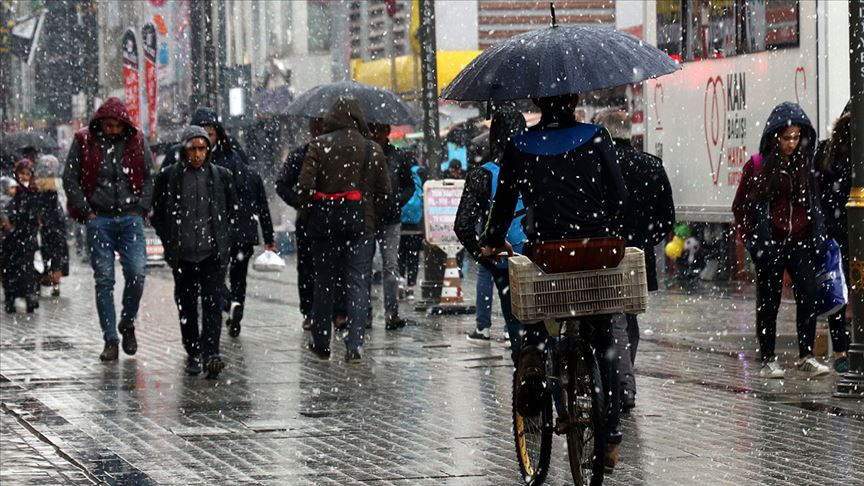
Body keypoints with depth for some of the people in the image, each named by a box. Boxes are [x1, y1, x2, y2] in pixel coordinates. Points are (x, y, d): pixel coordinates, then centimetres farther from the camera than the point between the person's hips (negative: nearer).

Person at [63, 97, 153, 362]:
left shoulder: (136, 141, 6)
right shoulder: (83, 141, 1)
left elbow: (148, 177, 12)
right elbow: (70, 178, 4)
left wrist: (141, 208, 2)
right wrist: (86, 211, -2)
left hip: (130, 218, 1)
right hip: (98, 219, -1)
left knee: (136, 273, -10)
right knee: (104, 279, -1)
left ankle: (127, 324, 14)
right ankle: (110, 340, 3)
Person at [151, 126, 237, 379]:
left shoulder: (221, 176, 5)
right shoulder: (168, 176, 2)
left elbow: (233, 211, 15)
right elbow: (158, 213, 9)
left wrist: (223, 240, 7)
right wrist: (169, 243, 3)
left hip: (213, 253, -1)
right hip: (183, 254, 1)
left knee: (212, 302, -12)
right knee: (186, 304, 8)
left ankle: (210, 354, -18)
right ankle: (193, 353, 20)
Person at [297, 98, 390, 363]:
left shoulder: (319, 145, -4)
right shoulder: (373, 149, 1)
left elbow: (305, 185, -9)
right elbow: (384, 190, 1)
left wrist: (310, 210, 6)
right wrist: (374, 218, 11)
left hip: (325, 221, 0)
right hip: (361, 223, 0)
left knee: (323, 282, 12)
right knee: (358, 284, 2)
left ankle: (321, 343, 17)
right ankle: (354, 347, -6)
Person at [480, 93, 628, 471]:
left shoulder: (519, 148, 1)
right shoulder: (595, 139, 0)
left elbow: (504, 202, 6)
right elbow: (619, 196, -1)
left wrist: (491, 243, 22)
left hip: (544, 251, 0)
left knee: (536, 317, 27)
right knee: (601, 344, 12)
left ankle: (532, 355, -9)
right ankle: (609, 437, 9)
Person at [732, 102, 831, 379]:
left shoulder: (804, 165, 8)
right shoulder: (758, 166, -4)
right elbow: (739, 207, 2)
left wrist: (816, 234, 8)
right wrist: (750, 239, -4)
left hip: (799, 242, 3)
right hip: (770, 245, -3)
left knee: (808, 296, -8)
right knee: (769, 302, 5)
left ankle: (806, 358, -2)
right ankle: (768, 361, 12)